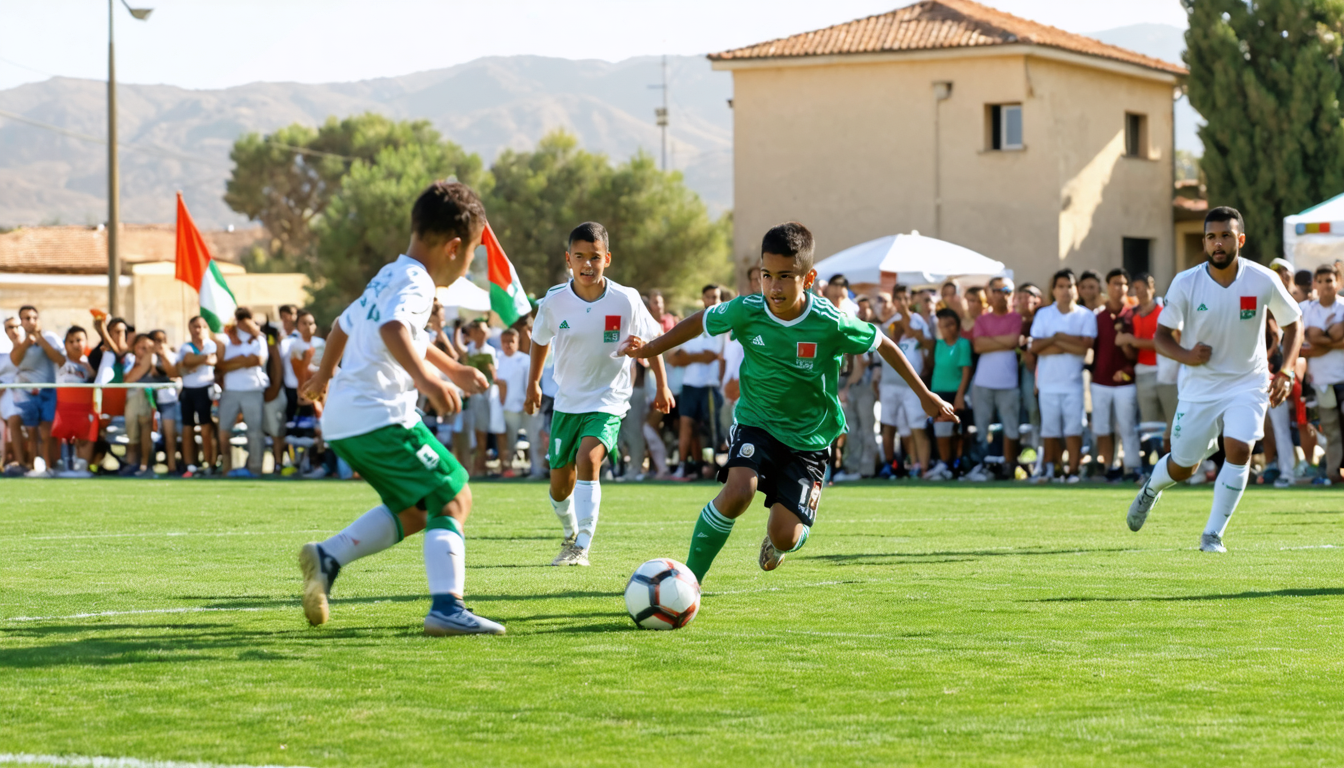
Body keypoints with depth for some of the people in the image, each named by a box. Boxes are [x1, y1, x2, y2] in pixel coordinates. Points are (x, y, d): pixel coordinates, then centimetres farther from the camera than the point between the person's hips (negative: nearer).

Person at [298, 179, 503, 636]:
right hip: (379, 417, -10)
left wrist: (324, 375, 56)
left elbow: (345, 324, 39)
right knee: (453, 498, -7)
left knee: (412, 512, 17)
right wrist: (427, 379, -44)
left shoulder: (387, 277, 21)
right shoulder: (415, 282, -10)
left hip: (342, 418, 10)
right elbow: (392, 330, -32)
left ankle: (327, 558, 5)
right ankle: (446, 607, -20)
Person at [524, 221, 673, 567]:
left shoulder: (626, 300, -14)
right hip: (567, 401, 3)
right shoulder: (554, 301, -10)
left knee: (588, 459, -28)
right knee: (560, 485, 9)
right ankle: (571, 535, 40)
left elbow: (650, 339, 3)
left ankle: (582, 547, -25)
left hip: (609, 399, -3)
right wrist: (533, 384, 17)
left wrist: (662, 386, 7)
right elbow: (540, 340, 11)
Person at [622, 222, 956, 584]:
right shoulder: (746, 311, -16)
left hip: (809, 436, 0)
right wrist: (650, 349, 15)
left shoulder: (831, 323, -21)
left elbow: (882, 344, -5)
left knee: (785, 537, -7)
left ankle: (777, 541, 35)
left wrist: (925, 396, 4)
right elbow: (701, 321, 4)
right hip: (757, 422, 0)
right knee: (738, 492, -28)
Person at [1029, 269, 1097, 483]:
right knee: (1050, 429, 2)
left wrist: (1057, 338, -6)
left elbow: (1085, 345, -8)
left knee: (1073, 428, -7)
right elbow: (1035, 347, -1)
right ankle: (1051, 468, 11)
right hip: (1048, 380, 2)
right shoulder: (1043, 314, 10)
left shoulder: (1086, 316, 6)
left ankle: (1072, 470, -5)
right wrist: (1069, 344, -8)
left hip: (1073, 380, -2)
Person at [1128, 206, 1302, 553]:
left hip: (1247, 384, 0)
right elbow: (1161, 336, -5)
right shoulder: (1185, 284, -13)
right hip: (1199, 386, 0)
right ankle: (1150, 489, 46)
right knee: (1183, 466, 8)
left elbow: (1293, 323, 3)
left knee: (1238, 449, -21)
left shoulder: (1263, 281, -12)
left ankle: (1213, 534, -7)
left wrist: (1286, 372, -9)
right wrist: (1185, 355, -26)